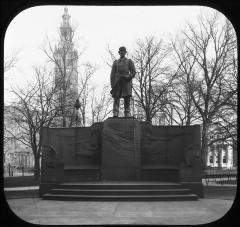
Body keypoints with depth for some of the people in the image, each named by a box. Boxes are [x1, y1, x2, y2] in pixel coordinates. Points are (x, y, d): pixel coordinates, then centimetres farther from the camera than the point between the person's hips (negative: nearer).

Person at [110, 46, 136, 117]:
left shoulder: (129, 61, 16)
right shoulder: (115, 62, 20)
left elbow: (133, 72, 5)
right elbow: (112, 74, 13)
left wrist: (128, 77, -16)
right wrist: (112, 85, 1)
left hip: (126, 82, -1)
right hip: (117, 82, 1)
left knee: (127, 98, -11)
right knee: (116, 98, -10)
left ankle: (127, 114, -14)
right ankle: (115, 114, -16)